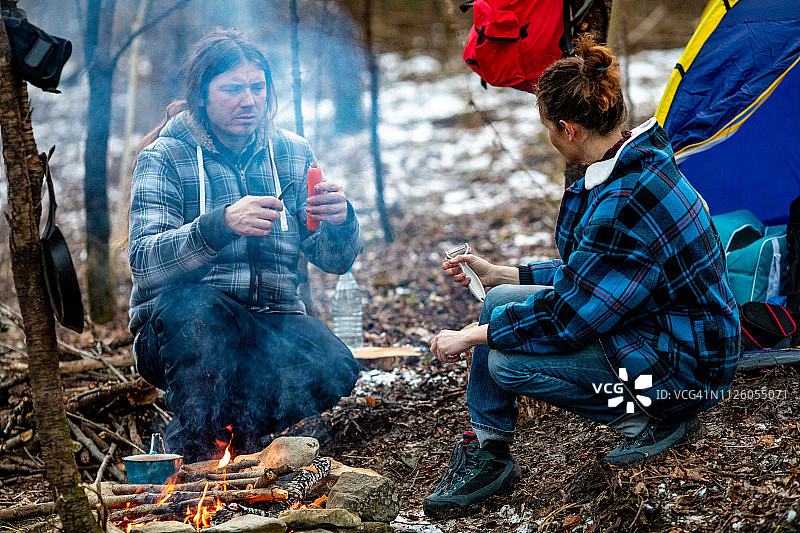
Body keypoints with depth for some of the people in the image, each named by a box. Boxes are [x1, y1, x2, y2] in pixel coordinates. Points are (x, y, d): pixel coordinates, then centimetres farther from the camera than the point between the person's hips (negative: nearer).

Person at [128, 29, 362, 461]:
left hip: (271, 324, 3)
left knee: (333, 368, -27)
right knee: (196, 304, -37)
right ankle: (193, 451, -16)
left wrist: (340, 222, -21)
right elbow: (144, 261, -20)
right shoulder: (164, 157, -5)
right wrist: (222, 224, -37)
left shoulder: (291, 153, 8)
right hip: (181, 327, -3)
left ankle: (237, 428, 1)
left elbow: (335, 260, 4)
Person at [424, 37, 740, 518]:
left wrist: (470, 336, -12)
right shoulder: (634, 167, 1)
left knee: (507, 362, -17)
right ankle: (487, 455, 11)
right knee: (500, 301, 3)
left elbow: (565, 319, -25)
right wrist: (499, 274, 18)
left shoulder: (625, 206, -31)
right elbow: (587, 275, 14)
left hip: (684, 368, -10)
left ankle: (652, 420, -2)